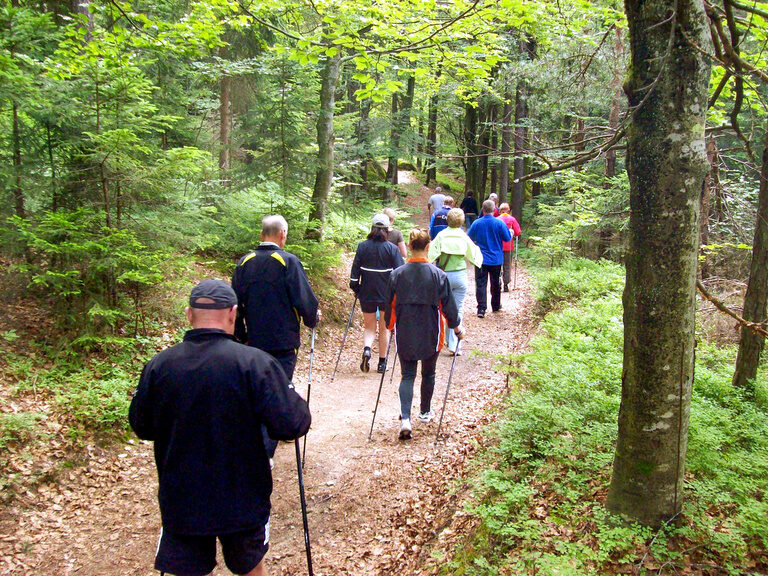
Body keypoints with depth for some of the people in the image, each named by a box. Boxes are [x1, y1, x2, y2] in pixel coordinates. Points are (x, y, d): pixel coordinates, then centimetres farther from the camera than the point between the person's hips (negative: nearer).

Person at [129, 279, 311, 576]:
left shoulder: (158, 366, -9)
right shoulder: (254, 363, -20)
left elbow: (141, 428, 5)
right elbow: (292, 424, -21)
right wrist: (299, 404, 0)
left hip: (180, 503, 2)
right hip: (242, 503, -1)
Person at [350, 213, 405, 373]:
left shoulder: (362, 247, -2)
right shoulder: (392, 248, -6)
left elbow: (355, 270, -1)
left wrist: (355, 288, 9)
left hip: (366, 294, 1)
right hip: (387, 294, -1)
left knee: (369, 327, 15)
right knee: (384, 328, 14)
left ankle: (366, 349, -14)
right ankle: (382, 363, 17)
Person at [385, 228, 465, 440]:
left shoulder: (397, 274, -7)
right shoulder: (438, 275, -11)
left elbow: (390, 305, 2)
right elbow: (448, 305, -5)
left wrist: (390, 326, 20)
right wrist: (456, 327, 10)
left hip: (405, 335, 1)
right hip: (430, 335, -1)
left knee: (407, 375, 7)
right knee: (428, 374, 19)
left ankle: (405, 418, -9)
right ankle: (425, 412, 35)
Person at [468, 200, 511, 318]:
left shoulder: (476, 223, -7)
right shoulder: (499, 223, -10)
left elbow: (469, 238, 5)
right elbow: (508, 238, -2)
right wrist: (510, 232, 19)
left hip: (480, 259, -1)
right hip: (496, 259, 1)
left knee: (481, 283, -1)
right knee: (495, 284, 16)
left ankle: (481, 309, -11)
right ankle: (496, 306, 30)